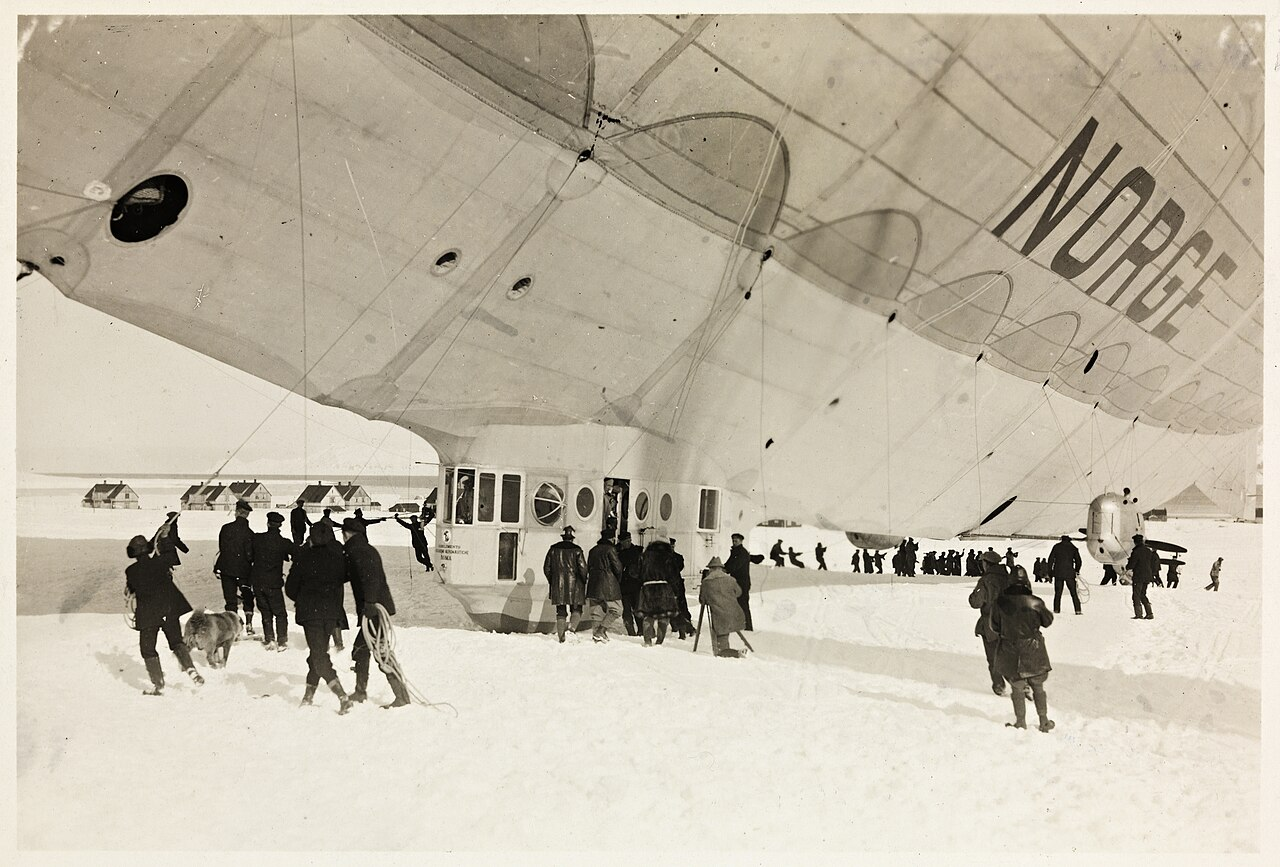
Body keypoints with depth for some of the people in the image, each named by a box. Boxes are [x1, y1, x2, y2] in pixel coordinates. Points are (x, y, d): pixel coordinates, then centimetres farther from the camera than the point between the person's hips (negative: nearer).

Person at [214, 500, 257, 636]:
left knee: (230, 599, 7)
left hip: (226, 569, 1)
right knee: (247, 597, 16)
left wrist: (217, 568, 7)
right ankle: (248, 625, 10)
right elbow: (250, 554, -11)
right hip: (243, 570, -1)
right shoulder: (249, 533, -10)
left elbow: (221, 549, 0)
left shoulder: (226, 528, -6)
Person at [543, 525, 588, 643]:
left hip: (558, 586, 3)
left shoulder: (553, 549, 6)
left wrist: (552, 581, 20)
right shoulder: (576, 550, -5)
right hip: (574, 585, -3)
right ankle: (572, 627, -17)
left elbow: (546, 568, 9)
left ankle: (561, 637, 4)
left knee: (560, 612, 7)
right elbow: (583, 568, -8)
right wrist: (584, 582, 6)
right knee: (576, 609, 8)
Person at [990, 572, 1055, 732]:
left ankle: (1020, 722, 22)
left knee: (1017, 688, 16)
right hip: (1033, 652, 0)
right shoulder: (1035, 602, -15)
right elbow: (1047, 621, 2)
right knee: (1038, 687, 18)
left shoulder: (999, 602, -13)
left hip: (1010, 652, 0)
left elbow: (994, 627, -2)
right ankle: (1044, 721, 27)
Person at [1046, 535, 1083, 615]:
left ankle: (1056, 610, 3)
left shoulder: (1056, 547, 5)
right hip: (1070, 573, 0)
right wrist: (1077, 571, 23)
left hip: (1058, 573, 0)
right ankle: (1078, 610, -2)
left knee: (1058, 593, 6)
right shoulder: (1073, 548, 6)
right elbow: (1078, 561, 7)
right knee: (1074, 593, 4)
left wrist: (1050, 572, 9)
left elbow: (1051, 560, 3)